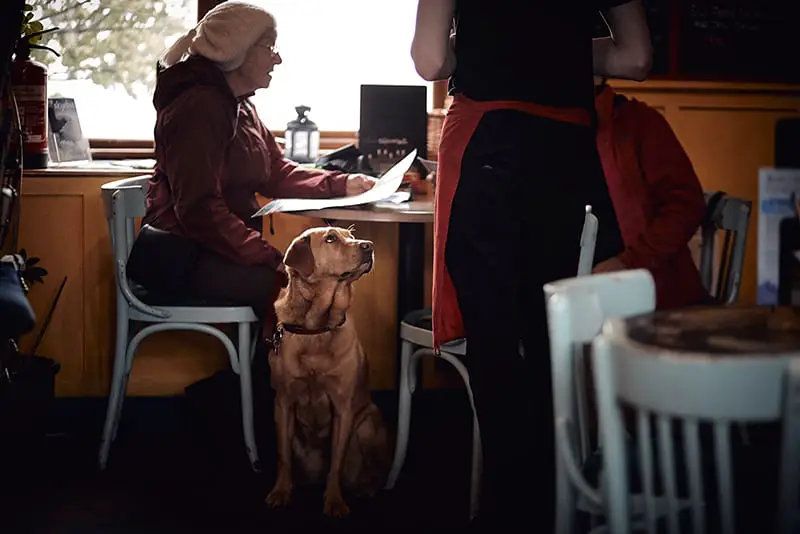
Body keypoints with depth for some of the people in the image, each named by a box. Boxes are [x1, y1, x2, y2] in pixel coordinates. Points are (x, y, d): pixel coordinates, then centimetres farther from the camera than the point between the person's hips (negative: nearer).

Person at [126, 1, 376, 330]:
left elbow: (278, 174, 16)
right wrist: (270, 260, -27)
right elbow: (199, 209, -24)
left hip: (211, 250, 10)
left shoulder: (240, 107, 15)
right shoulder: (200, 106, -17)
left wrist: (341, 185, 2)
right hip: (179, 257, -10)